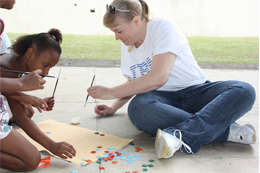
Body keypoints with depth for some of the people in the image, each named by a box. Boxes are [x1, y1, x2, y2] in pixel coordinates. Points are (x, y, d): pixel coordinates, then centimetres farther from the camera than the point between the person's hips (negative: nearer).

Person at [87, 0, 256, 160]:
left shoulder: (164, 27, -11)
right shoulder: (127, 45, 10)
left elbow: (157, 78, -23)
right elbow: (133, 84, 22)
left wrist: (110, 92, -17)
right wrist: (114, 107, 7)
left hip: (195, 91, -3)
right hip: (164, 98, 3)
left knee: (245, 91, -28)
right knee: (137, 108, -33)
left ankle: (182, 137, -46)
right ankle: (227, 130, -29)